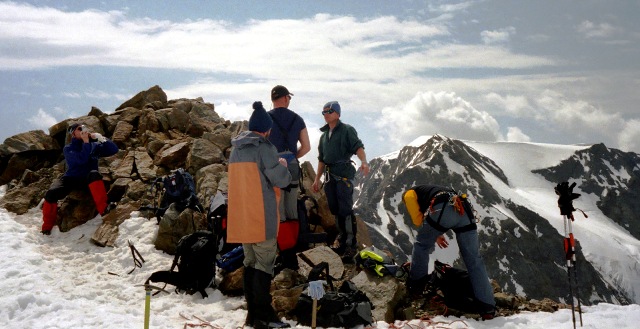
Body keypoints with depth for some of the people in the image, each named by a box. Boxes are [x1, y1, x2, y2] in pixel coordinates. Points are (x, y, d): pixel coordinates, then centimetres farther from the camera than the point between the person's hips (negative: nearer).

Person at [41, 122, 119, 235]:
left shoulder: (94, 145, 6)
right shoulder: (68, 149, -3)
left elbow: (114, 150, -2)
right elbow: (81, 159, -22)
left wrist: (100, 138, -12)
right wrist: (86, 142, -18)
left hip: (88, 179, 0)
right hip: (71, 179, 0)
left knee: (94, 174, -37)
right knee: (51, 193, -28)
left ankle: (104, 208, -41)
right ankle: (47, 226, -8)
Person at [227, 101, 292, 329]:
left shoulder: (236, 149, 13)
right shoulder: (264, 148, -12)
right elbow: (280, 180, -13)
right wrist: (283, 166, 7)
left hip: (241, 216, 8)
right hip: (262, 216, -7)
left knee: (250, 262, 13)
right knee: (264, 263, -2)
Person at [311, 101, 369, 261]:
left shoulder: (347, 130, -1)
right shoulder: (324, 135, 21)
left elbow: (358, 147, -16)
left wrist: (363, 161, -35)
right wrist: (317, 179, 22)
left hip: (344, 173, -7)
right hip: (329, 175, 7)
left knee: (346, 210, -12)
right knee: (335, 210, 9)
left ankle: (351, 245, -8)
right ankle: (342, 241, 19)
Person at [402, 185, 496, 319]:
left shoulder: (409, 194, 28)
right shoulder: (431, 190, 46)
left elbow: (418, 218, 13)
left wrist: (436, 234, 22)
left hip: (443, 210, -5)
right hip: (465, 211, 6)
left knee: (421, 244, 19)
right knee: (474, 260, 7)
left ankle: (415, 286, 23)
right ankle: (488, 307, 5)